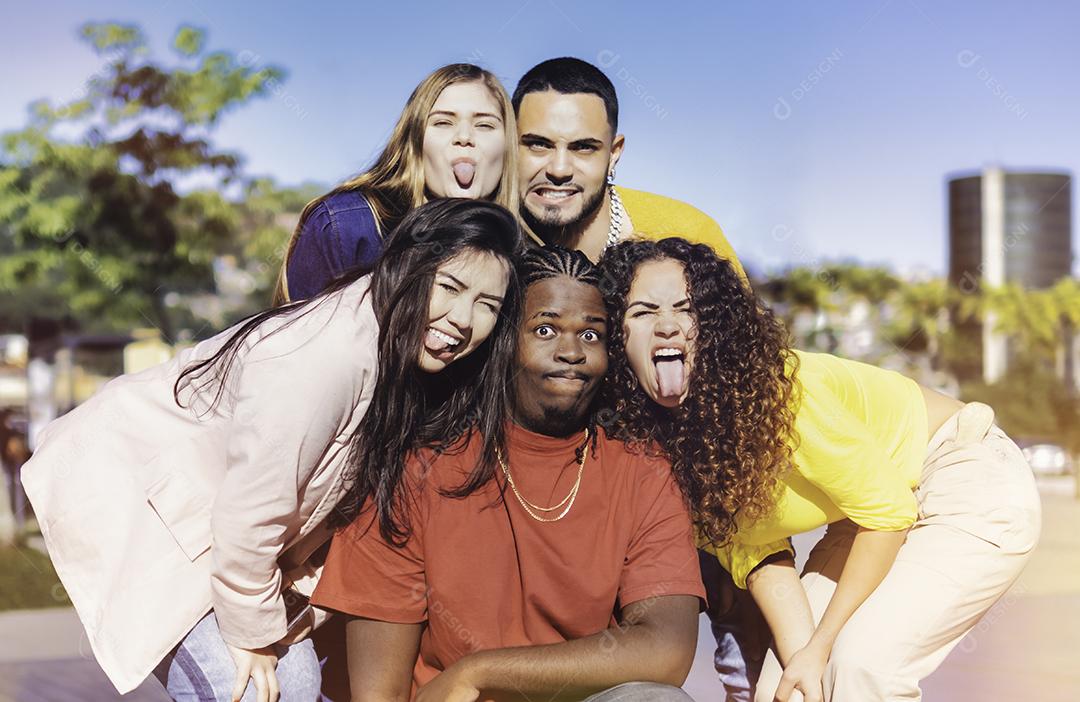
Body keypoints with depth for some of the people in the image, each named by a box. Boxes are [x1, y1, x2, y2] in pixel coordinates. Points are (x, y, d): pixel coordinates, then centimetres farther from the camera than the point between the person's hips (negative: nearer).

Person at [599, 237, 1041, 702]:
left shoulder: (774, 390, -29)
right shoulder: (655, 440, -10)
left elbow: (887, 513, -21)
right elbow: (757, 555, -8)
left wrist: (818, 649, -17)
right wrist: (799, 653, -23)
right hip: (877, 508, 6)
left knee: (862, 658, -23)